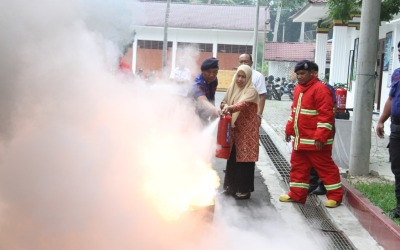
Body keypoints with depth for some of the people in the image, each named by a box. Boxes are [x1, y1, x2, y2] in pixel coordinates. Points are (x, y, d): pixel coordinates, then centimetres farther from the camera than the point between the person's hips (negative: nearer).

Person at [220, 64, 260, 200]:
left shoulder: (251, 91, -12)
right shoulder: (232, 88, 9)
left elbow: (243, 104, -29)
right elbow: (223, 102, 13)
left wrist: (230, 108, -46)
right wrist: (225, 106, -11)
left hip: (247, 130, -6)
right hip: (233, 128, 6)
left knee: (244, 159, -3)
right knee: (232, 157, 11)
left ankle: (244, 189, 7)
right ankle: (231, 186, 24)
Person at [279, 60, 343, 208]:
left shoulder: (320, 89, -15)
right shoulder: (298, 89, 13)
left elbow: (326, 115, -20)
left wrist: (320, 136, -24)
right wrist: (289, 129, 19)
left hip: (315, 141, -9)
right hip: (299, 139, 9)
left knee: (325, 167, 1)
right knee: (298, 167, 13)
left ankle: (335, 196, 11)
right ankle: (296, 194, 23)